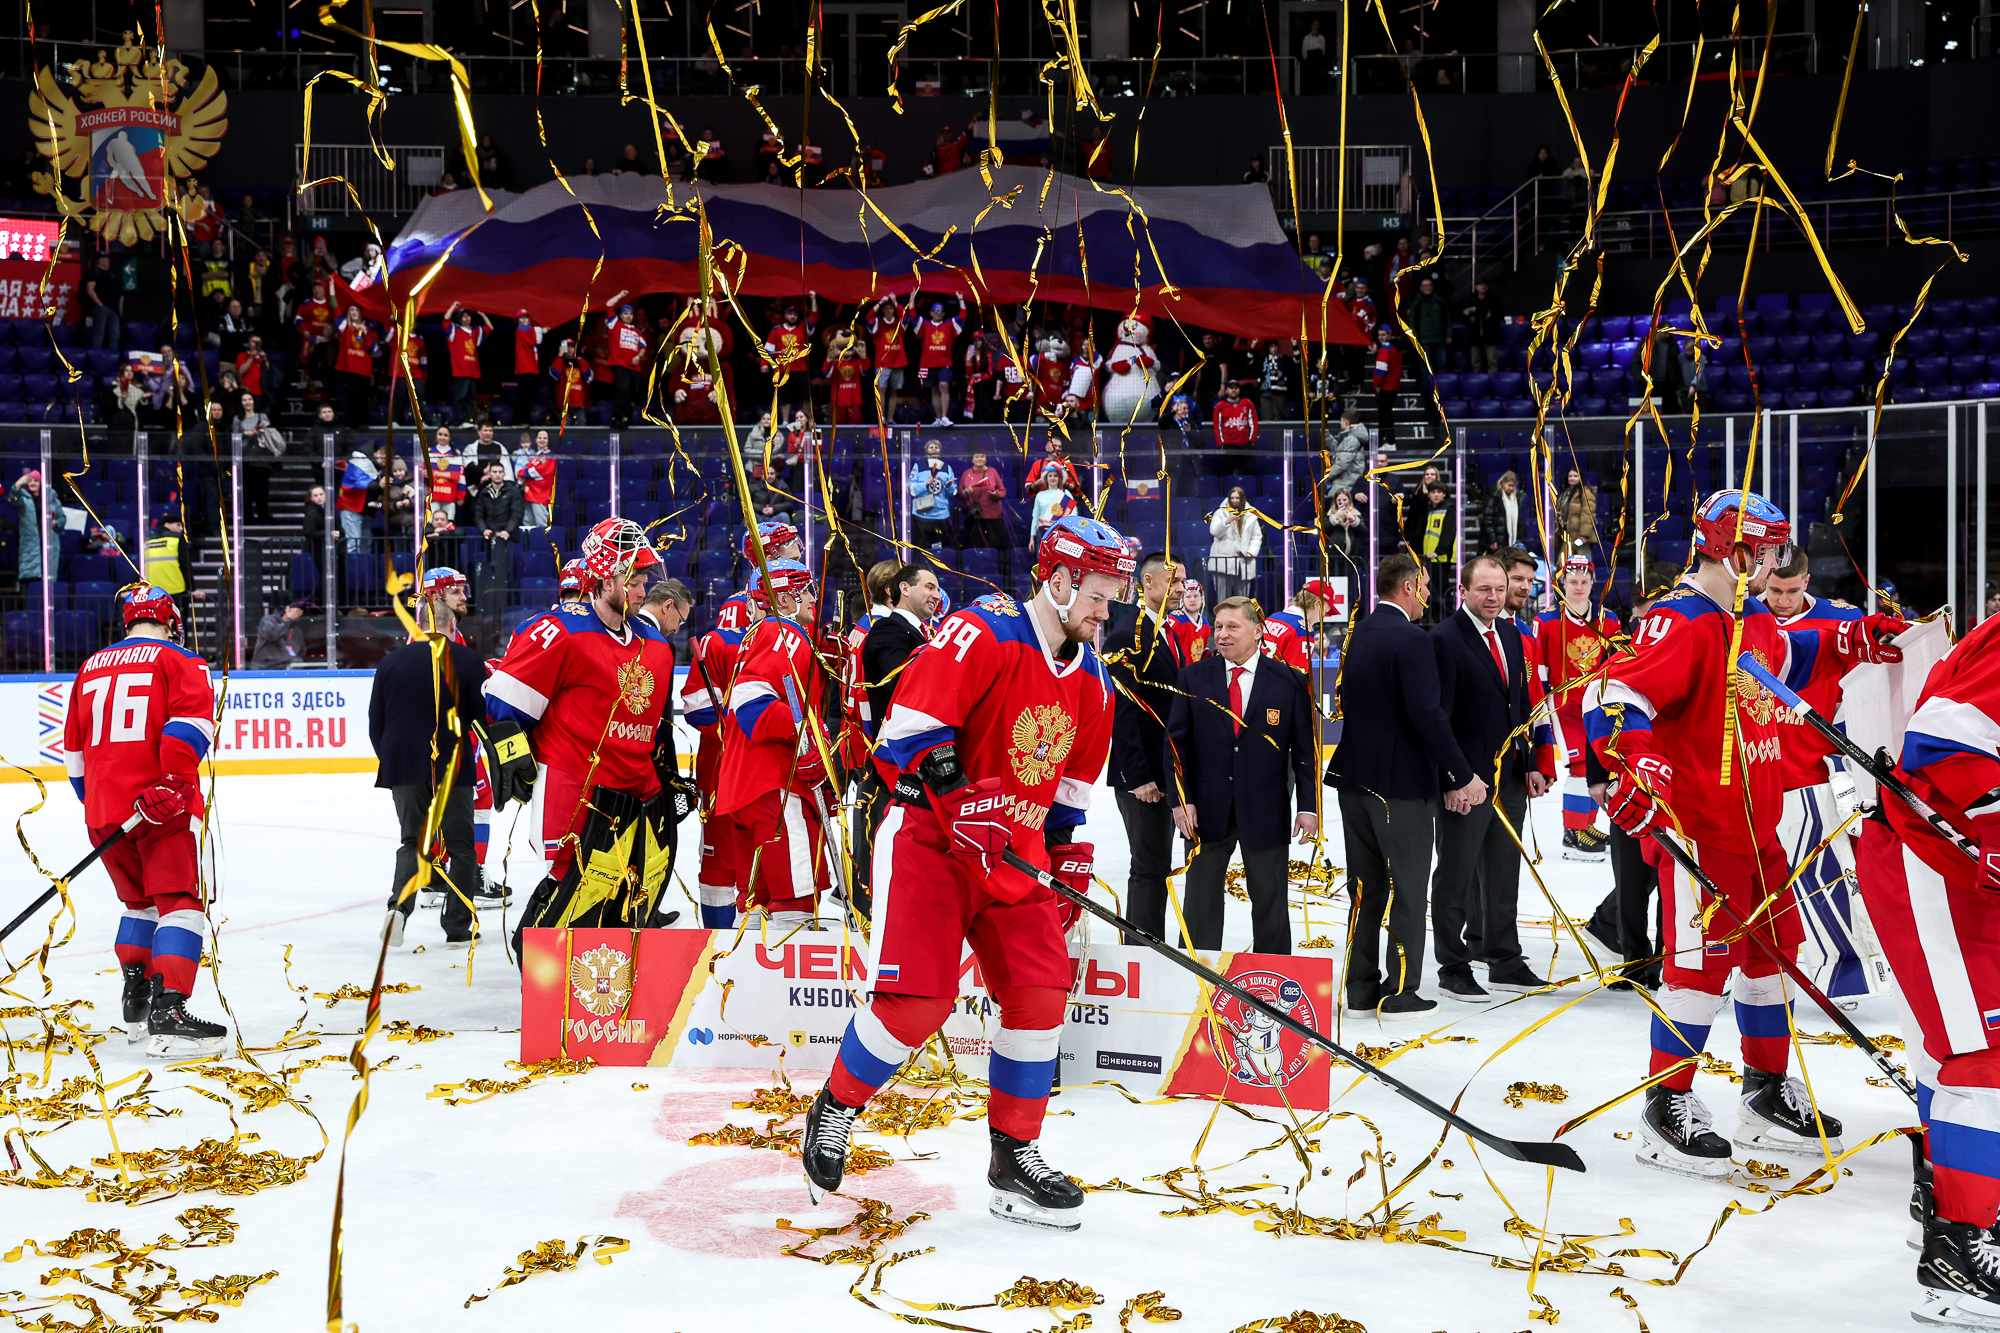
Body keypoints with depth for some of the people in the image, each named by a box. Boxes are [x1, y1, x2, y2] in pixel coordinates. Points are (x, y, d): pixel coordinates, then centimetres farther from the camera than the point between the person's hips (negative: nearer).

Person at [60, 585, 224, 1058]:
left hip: (102, 808, 6)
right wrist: (175, 781, -22)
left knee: (139, 901, 22)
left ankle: (136, 1006, 25)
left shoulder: (91, 667, 20)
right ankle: (167, 1014, -19)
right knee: (180, 903, -7)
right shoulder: (179, 660, 2)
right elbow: (190, 721, -17)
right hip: (160, 807, -6)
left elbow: (75, 751, 25)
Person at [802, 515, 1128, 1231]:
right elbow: (910, 727, -20)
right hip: (933, 837, -7)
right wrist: (959, 795, -29)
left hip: (1016, 853, 7)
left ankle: (1014, 1158, 13)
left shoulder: (1090, 679, 10)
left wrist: (1066, 854, 15)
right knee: (918, 997, -13)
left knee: (1041, 993, -2)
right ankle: (835, 1109, 15)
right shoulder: (981, 633, -14)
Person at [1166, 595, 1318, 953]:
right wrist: (1181, 799, -6)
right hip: (1207, 808, 1)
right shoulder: (1192, 677, 2)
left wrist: (1308, 806, -4)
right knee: (1201, 902, 8)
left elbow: (1305, 749, 2)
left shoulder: (1288, 682, -1)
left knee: (1270, 903, 9)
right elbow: (1176, 742, 2)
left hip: (1265, 811, -1)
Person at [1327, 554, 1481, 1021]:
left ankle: (1361, 990, 19)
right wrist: (1463, 776, -14)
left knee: (1367, 886, 14)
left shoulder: (1359, 634, 9)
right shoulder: (1412, 639, -15)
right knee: (1407, 888, 2)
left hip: (1355, 775, 8)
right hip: (1402, 780, -8)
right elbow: (1429, 715, -22)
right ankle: (1400, 994, 6)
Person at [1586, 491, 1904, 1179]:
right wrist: (1638, 766, -41)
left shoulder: (1755, 621, 14)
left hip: (1757, 824, 10)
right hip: (1696, 826, -10)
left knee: (1769, 949, 17)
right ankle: (1667, 1107, 5)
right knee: (1702, 960, -7)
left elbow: (1794, 657, 36)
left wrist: (1857, 639, 22)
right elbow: (1617, 694, -28)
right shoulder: (1681, 624, -17)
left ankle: (1768, 1095, 32)